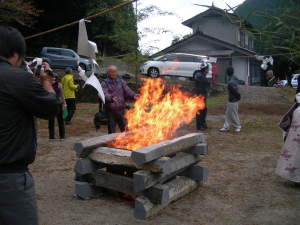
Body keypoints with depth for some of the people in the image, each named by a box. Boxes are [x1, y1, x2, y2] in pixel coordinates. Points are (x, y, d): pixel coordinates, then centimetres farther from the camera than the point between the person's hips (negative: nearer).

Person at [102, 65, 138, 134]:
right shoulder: (105, 83, -2)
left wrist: (133, 95, -19)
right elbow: (105, 94, -19)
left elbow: (127, 90, 2)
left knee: (125, 129, 10)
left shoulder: (120, 81, 12)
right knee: (112, 131, 4)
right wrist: (111, 98, -41)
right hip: (110, 110, -3)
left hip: (121, 109, 4)